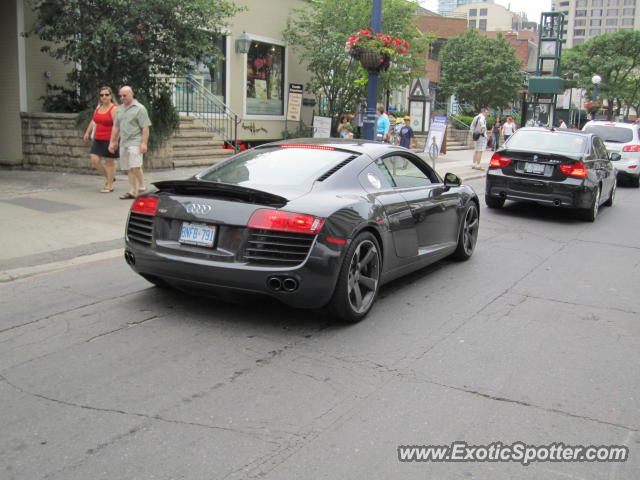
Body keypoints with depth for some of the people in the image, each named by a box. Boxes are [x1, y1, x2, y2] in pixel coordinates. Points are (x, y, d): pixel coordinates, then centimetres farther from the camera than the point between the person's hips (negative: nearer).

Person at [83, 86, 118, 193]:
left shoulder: (114, 109, -12)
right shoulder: (98, 107, 12)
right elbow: (93, 121, 23)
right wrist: (87, 132, 13)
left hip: (109, 140, -7)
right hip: (98, 140, 7)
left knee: (109, 162, 0)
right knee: (94, 160, 2)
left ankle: (109, 186, 10)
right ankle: (108, 177, 24)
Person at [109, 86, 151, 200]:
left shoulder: (139, 108, -4)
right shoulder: (120, 109, 18)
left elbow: (145, 128, -10)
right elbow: (116, 127, 22)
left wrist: (144, 143, -17)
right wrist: (112, 142, 17)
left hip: (135, 142, -7)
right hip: (123, 143, 7)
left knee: (135, 167, -15)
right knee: (129, 169, 6)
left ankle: (141, 189, -1)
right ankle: (133, 191, 10)